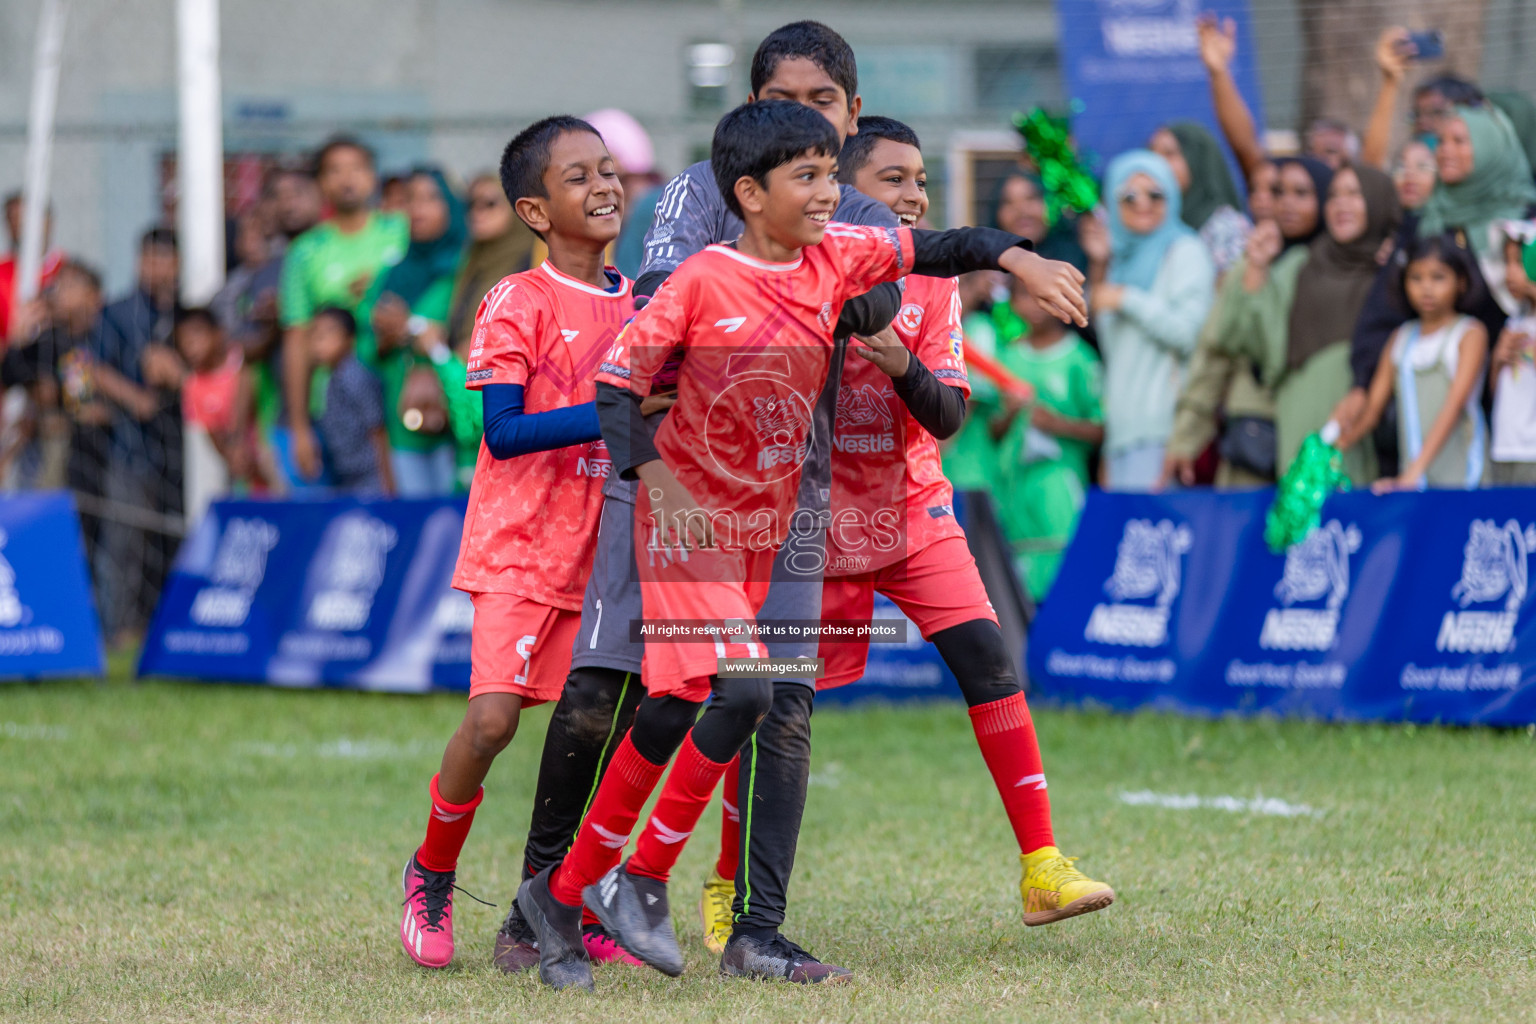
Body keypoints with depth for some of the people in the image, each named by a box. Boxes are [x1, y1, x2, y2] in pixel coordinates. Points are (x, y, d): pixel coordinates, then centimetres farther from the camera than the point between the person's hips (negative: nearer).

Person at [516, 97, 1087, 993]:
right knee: (742, 690, -22)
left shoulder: (837, 257, -1)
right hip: (689, 523, -6)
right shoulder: (704, 280, -15)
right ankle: (645, 880, -6)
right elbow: (617, 387, -15)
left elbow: (941, 249, -2)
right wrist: (658, 481, -28)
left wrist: (1021, 261, -21)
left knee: (672, 718, 8)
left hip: (766, 526, 6)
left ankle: (565, 892, 20)